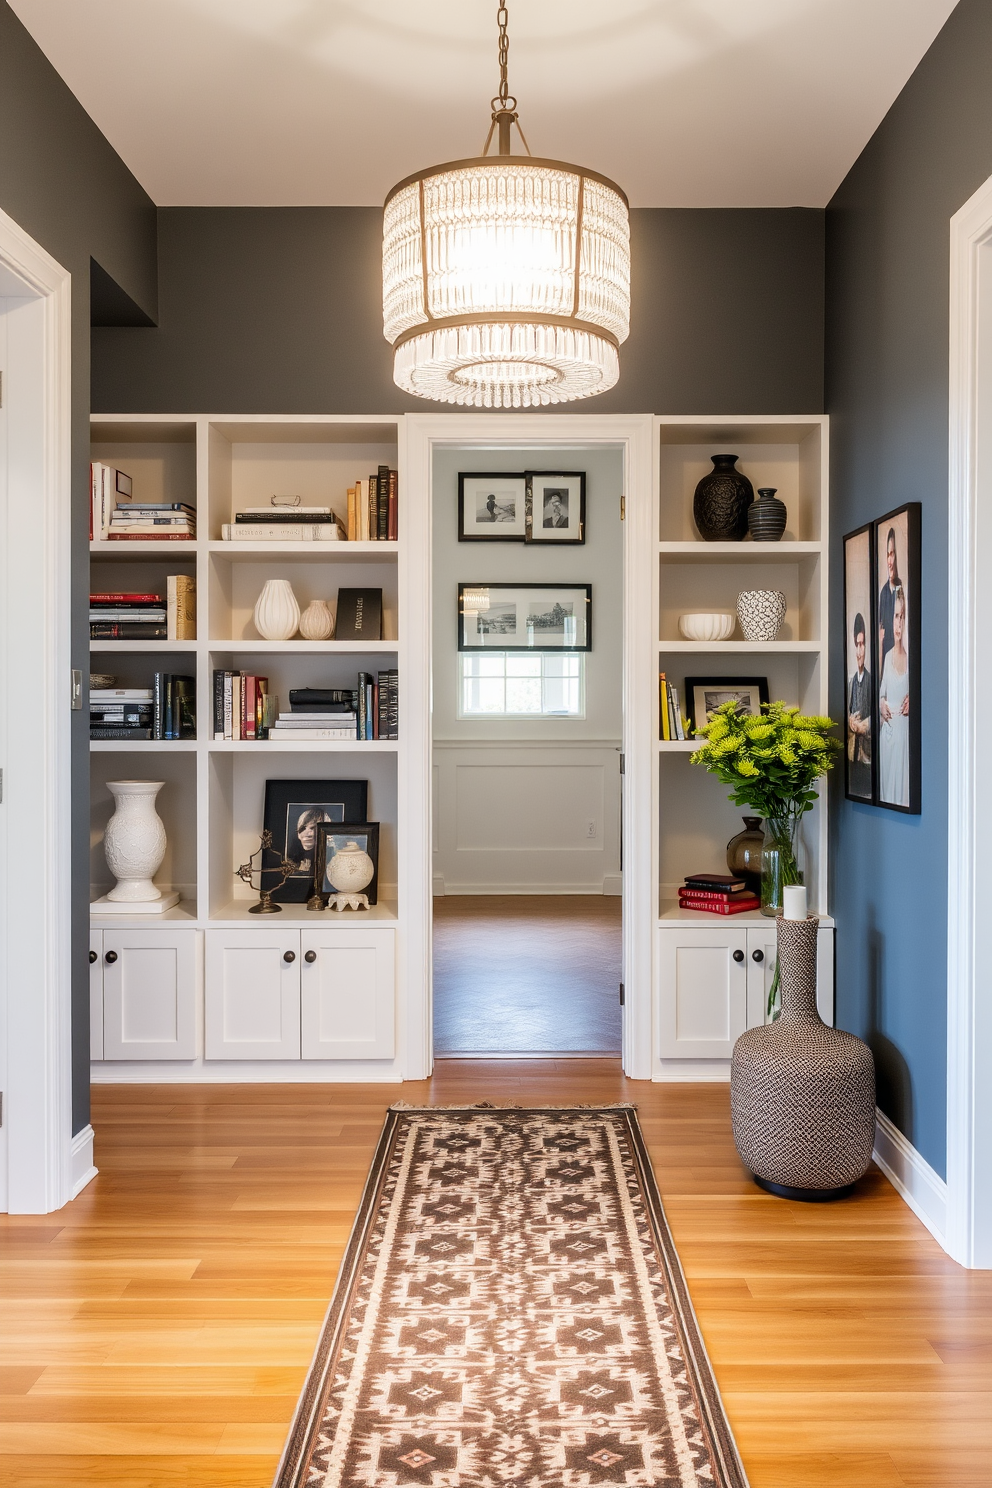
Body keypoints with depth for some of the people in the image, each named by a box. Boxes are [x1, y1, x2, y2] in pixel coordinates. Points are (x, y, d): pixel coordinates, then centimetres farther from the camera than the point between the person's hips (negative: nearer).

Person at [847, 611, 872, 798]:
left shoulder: (870, 679, -7)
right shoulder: (852, 680, 12)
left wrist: (864, 726, -19)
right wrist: (851, 722, -3)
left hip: (867, 748, -6)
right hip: (853, 748, 6)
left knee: (866, 790, -6)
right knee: (853, 787, 10)